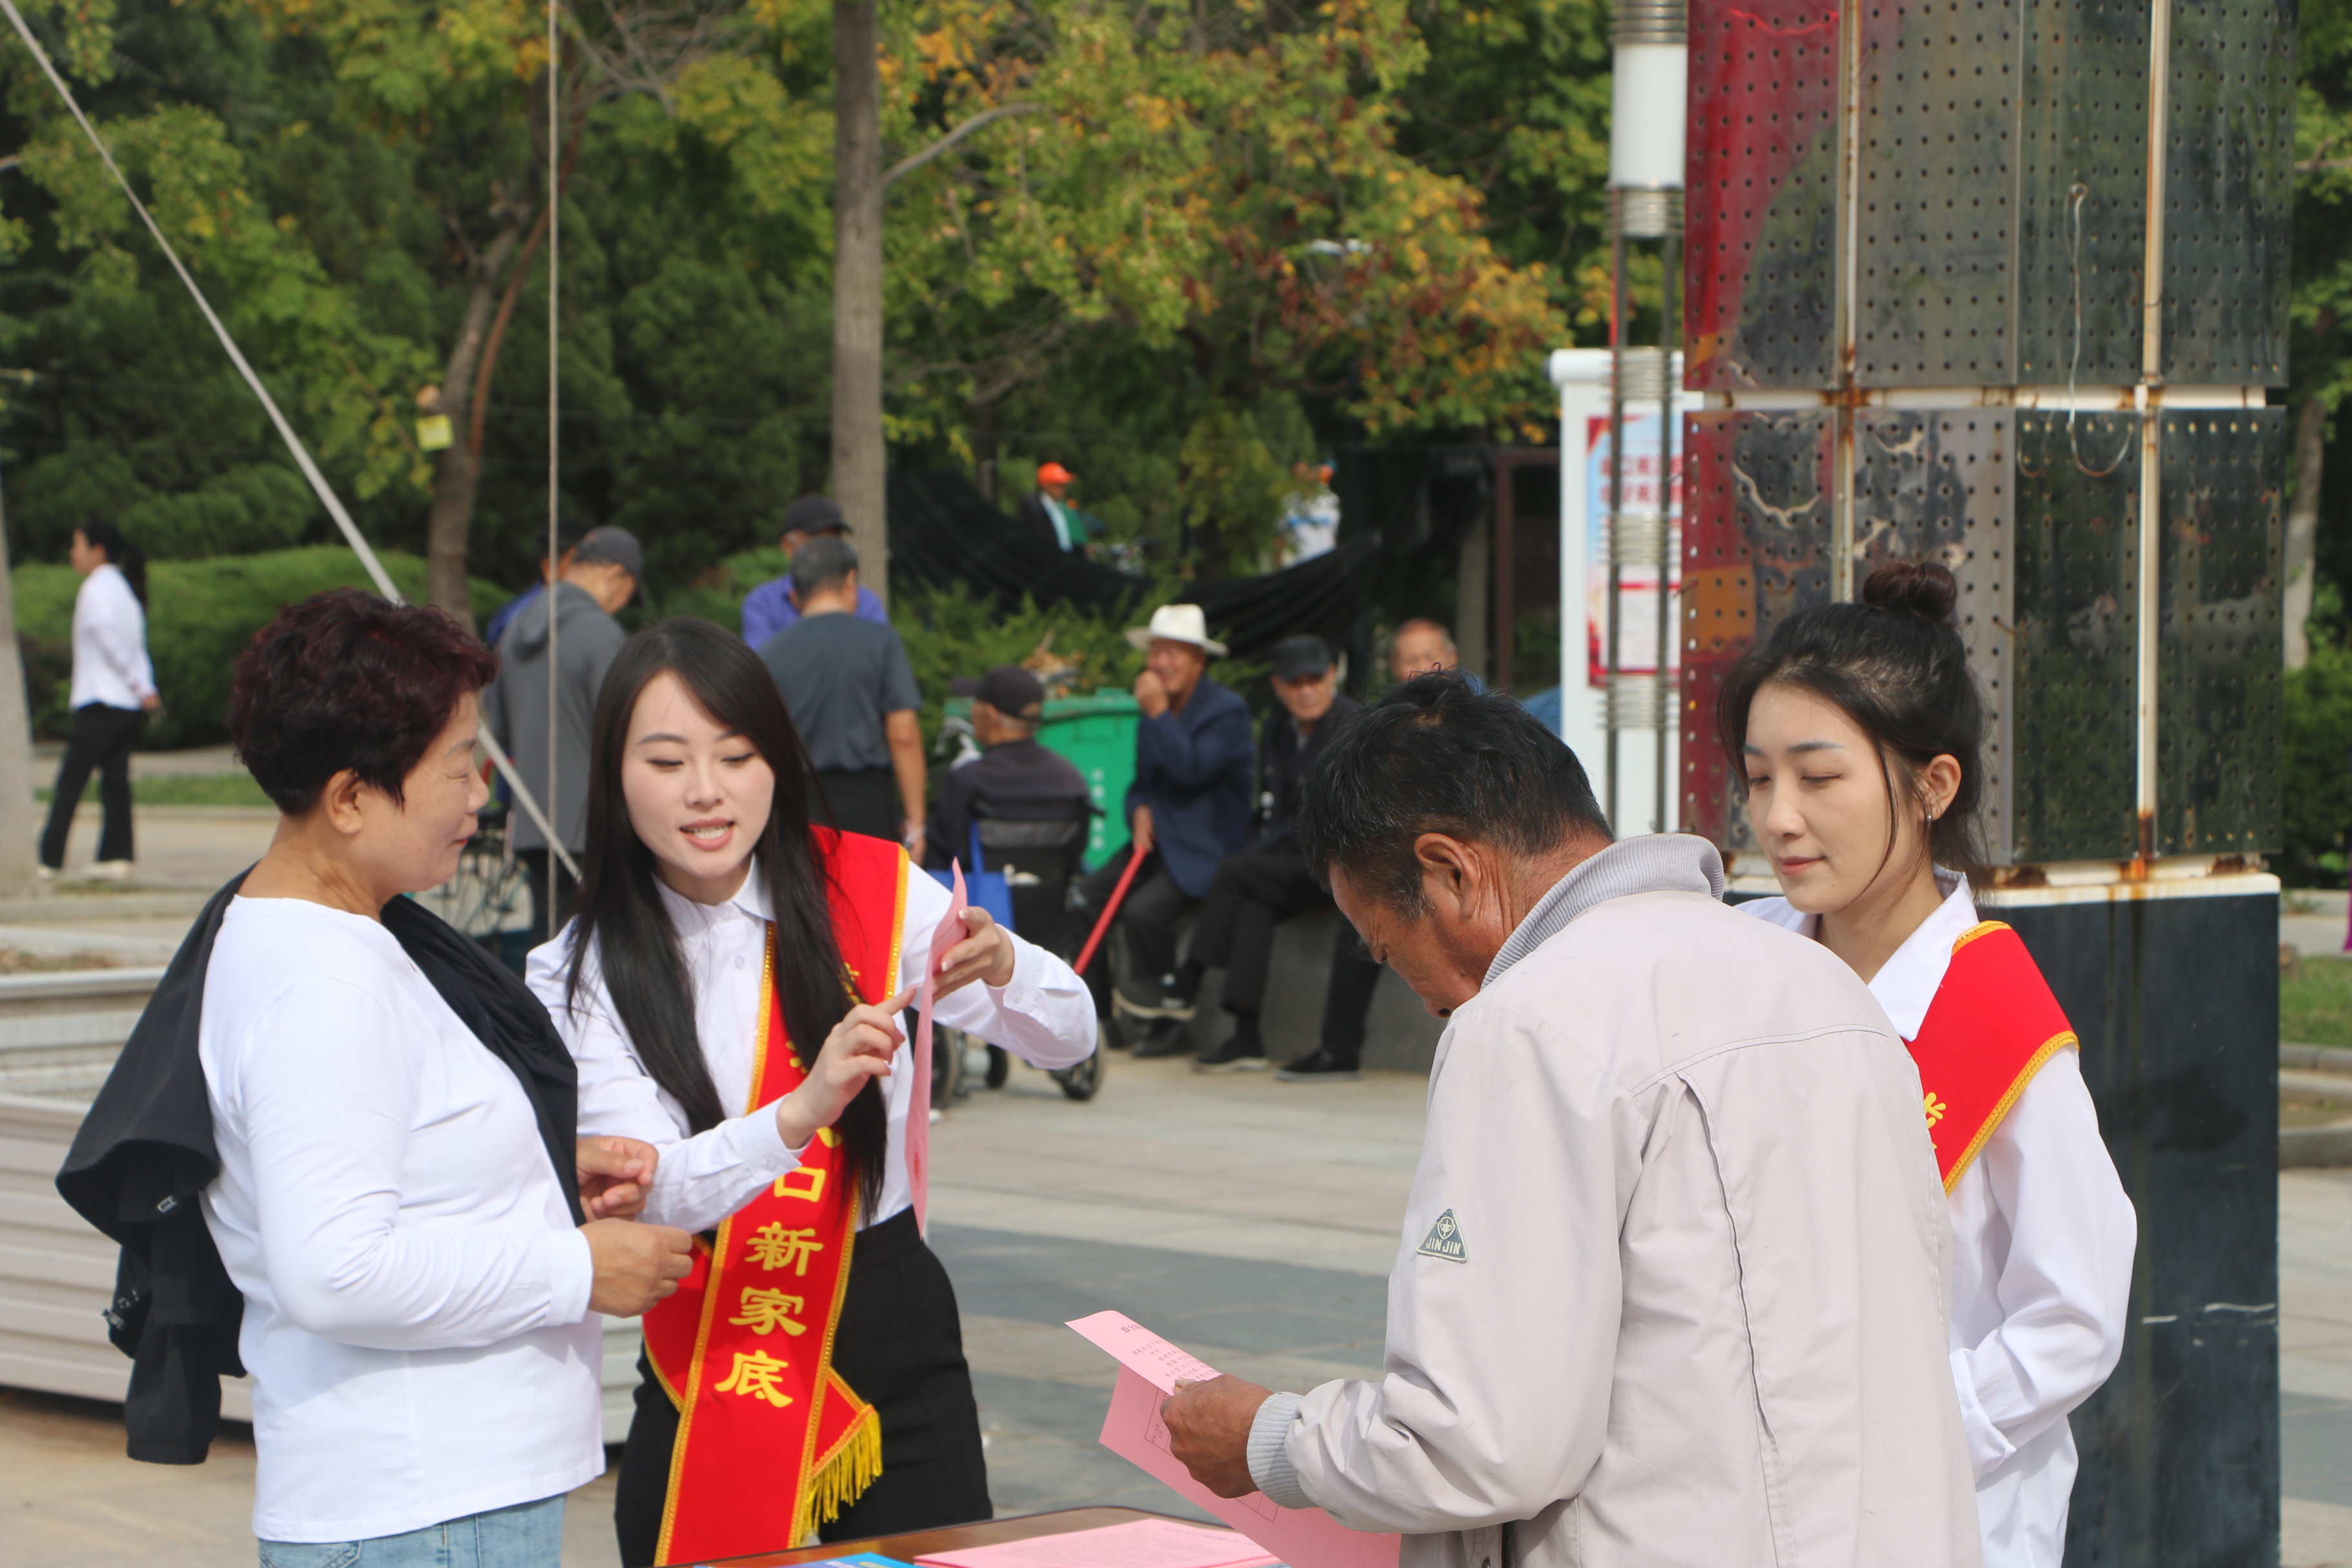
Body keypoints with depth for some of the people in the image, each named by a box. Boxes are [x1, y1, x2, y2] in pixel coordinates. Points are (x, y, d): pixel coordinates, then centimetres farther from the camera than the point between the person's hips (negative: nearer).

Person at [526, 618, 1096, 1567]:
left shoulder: (867, 891, -1)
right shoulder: (582, 978, -4)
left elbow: (1070, 1038, -4)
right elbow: (656, 1192, -18)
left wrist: (1001, 968, -27)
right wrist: (801, 1113, -37)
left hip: (893, 1324, 1)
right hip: (711, 1369, 0)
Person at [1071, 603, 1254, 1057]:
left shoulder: (1227, 711, -9)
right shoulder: (1152, 712, 15)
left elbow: (1194, 770, -24)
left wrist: (1158, 713, -21)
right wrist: (1140, 811, -1)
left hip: (1205, 850, -8)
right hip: (1158, 841, 8)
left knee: (1143, 910, -30)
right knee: (1083, 898, -13)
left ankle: (1168, 1016, -10)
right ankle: (1095, 1015, -2)